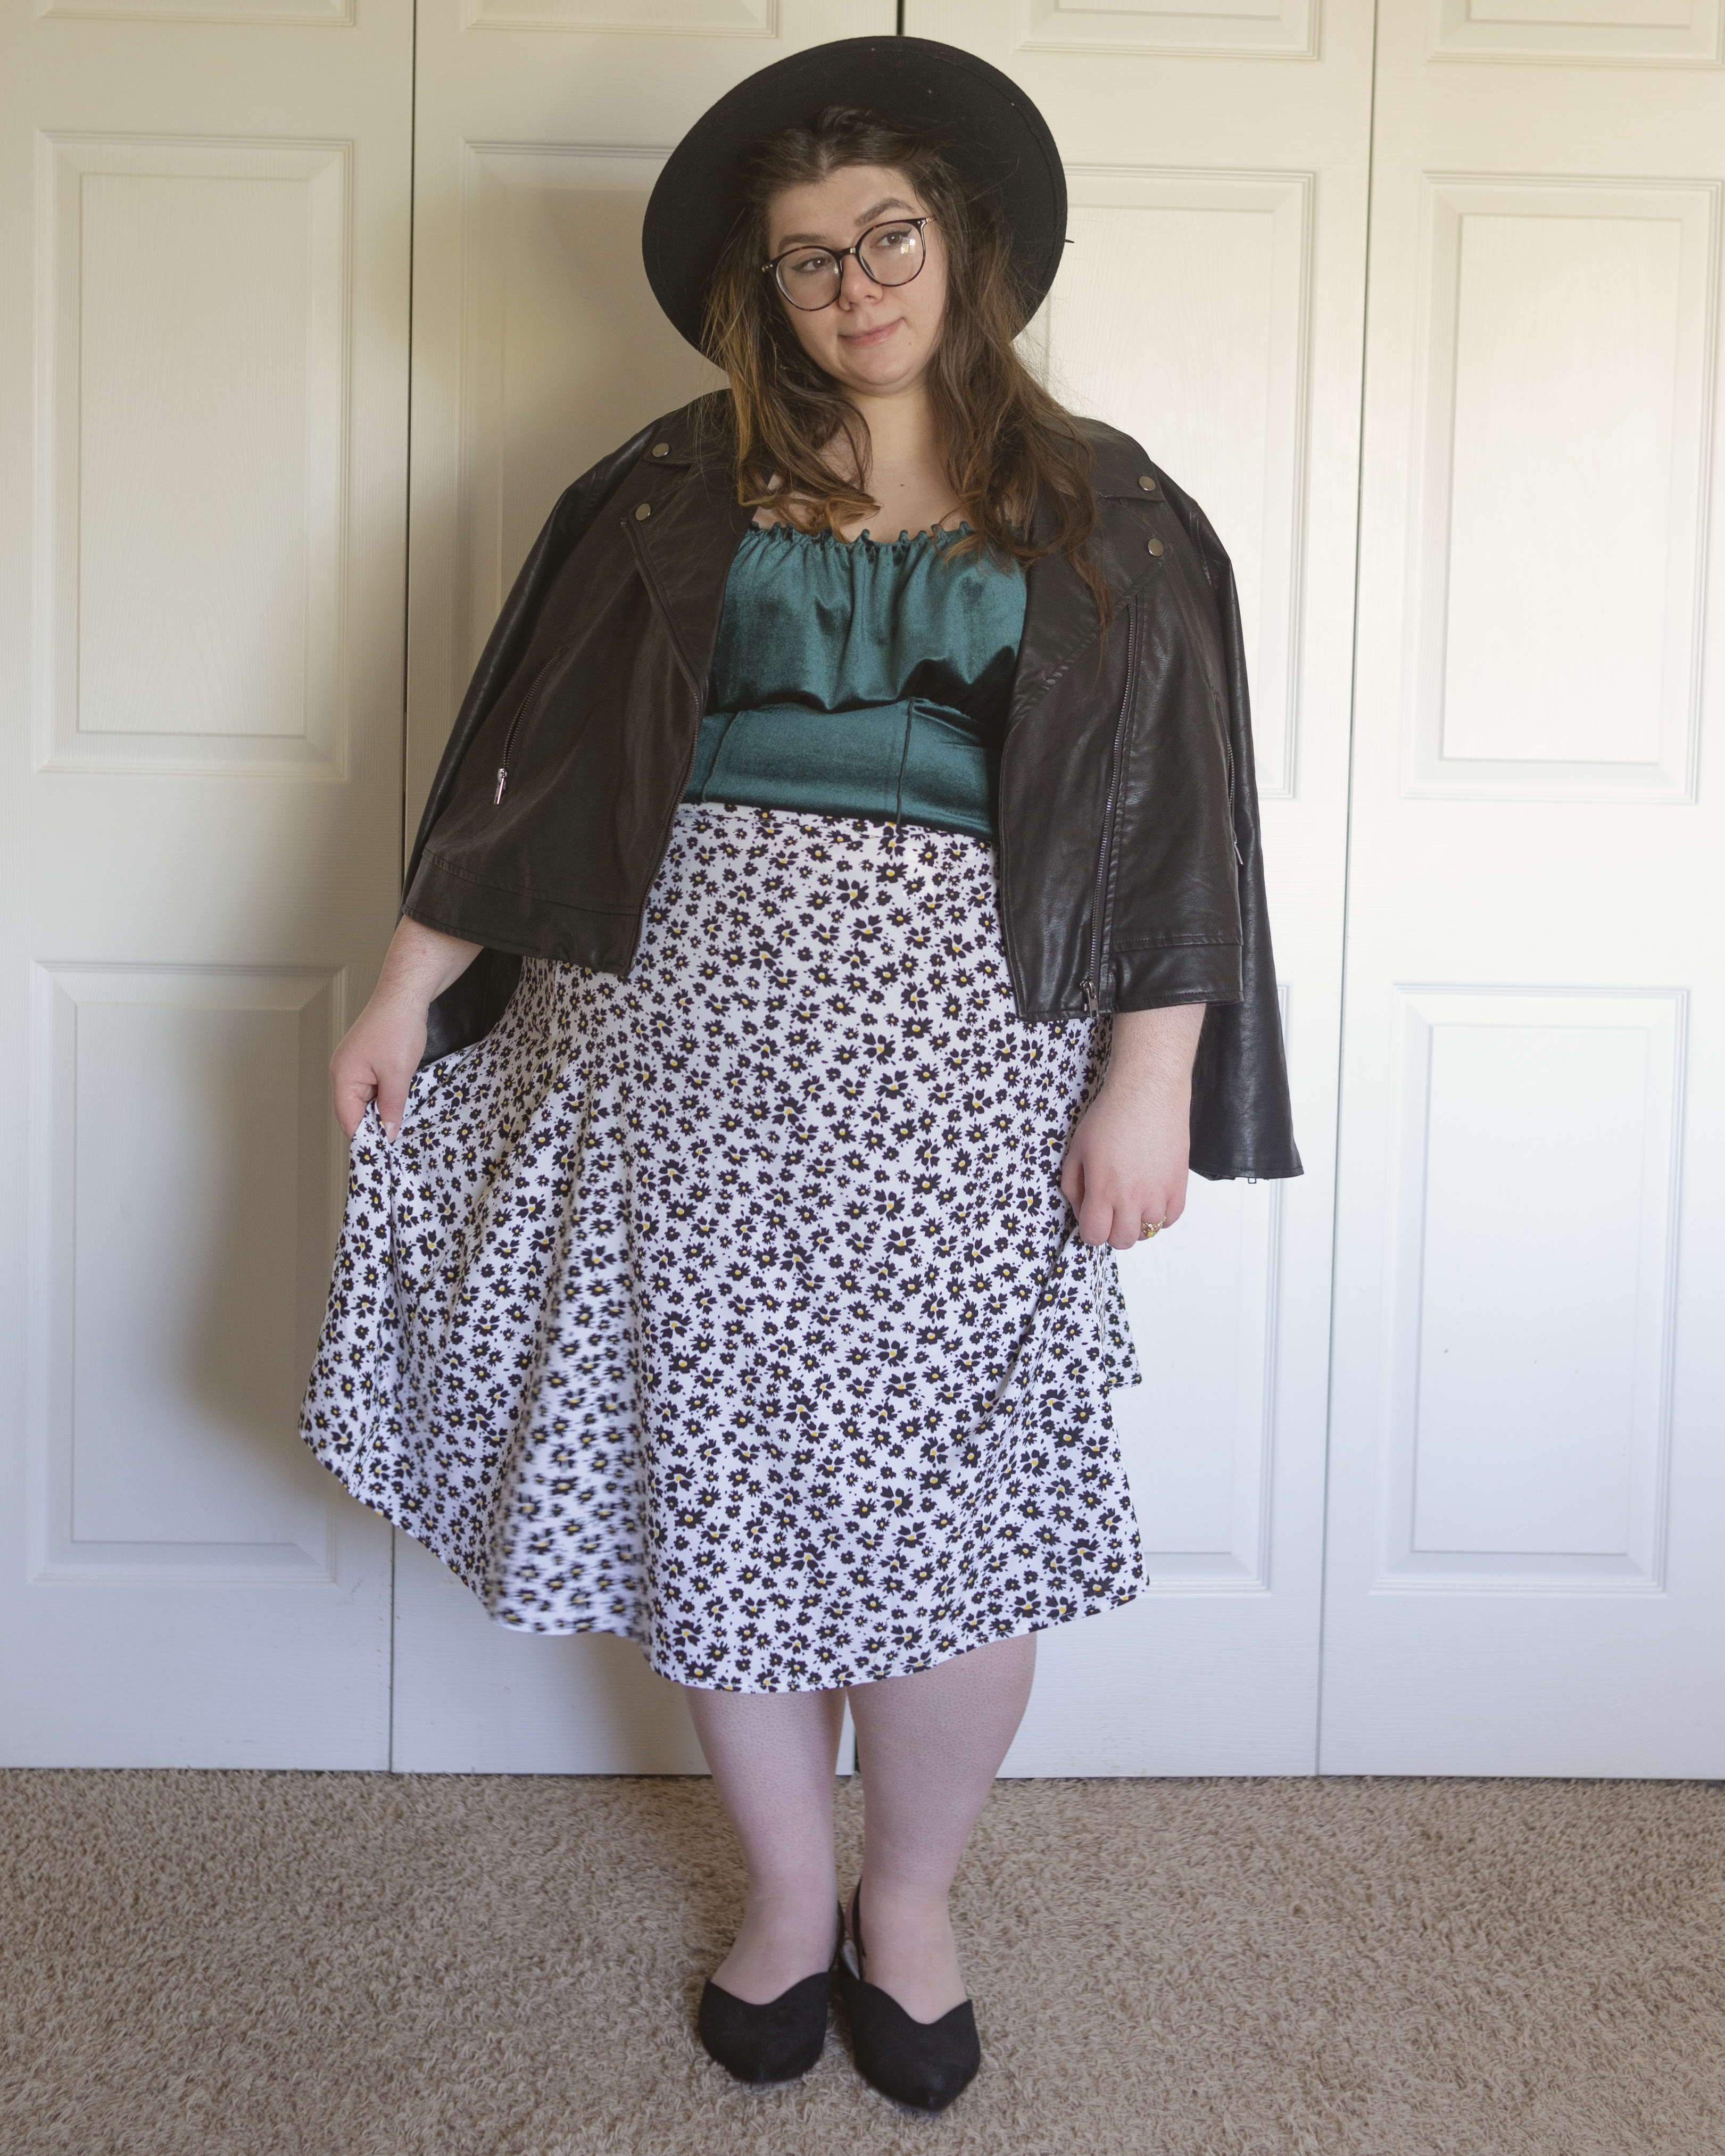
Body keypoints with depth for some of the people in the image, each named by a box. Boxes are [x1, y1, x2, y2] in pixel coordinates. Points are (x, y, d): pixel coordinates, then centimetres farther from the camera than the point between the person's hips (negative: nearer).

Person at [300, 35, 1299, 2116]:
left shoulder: (1107, 516, 7)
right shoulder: (675, 492, 10)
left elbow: (1178, 821, 3)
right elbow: (528, 763, 10)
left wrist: (1148, 1089, -5)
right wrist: (407, 994, 6)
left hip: (964, 1046, -1)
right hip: (696, 1020, 2)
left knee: (951, 1496, -1)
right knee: (719, 1471, 6)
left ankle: (910, 1900, 27)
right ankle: (787, 1894, 29)